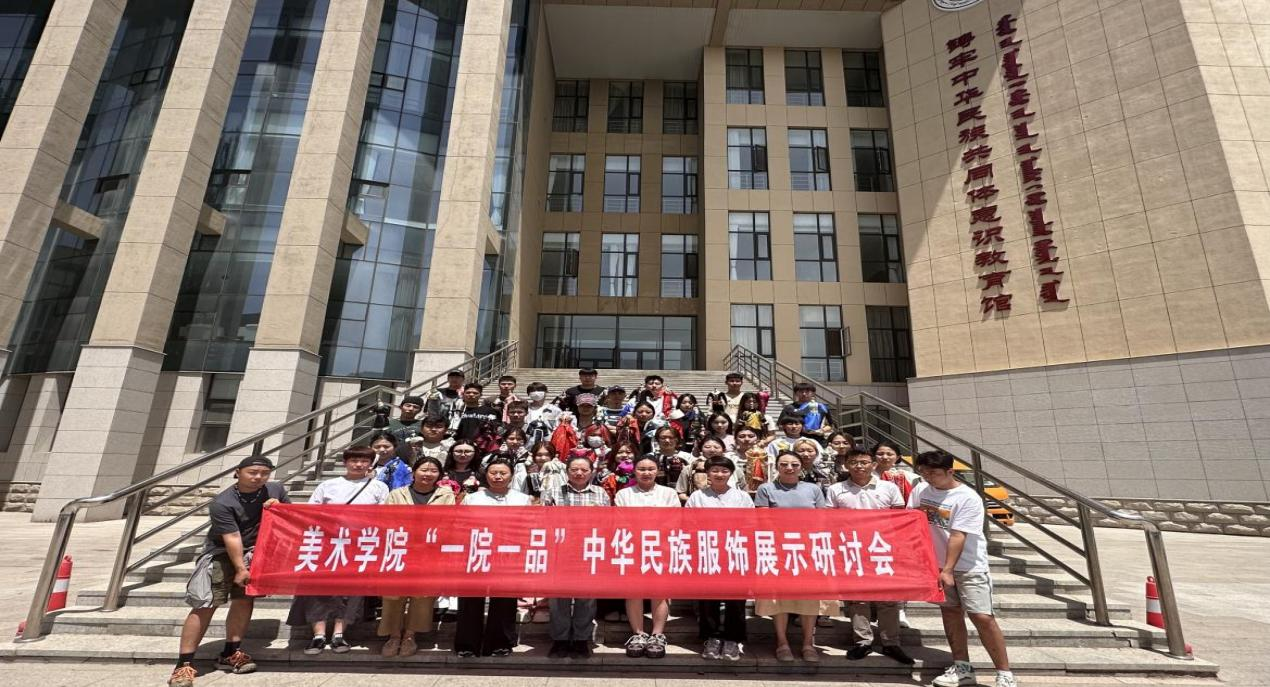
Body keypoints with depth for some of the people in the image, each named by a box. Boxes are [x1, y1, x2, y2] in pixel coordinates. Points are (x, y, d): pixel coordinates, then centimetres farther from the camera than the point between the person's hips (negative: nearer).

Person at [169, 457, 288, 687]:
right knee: (205, 605, -8)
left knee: (245, 599, 3)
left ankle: (230, 653, 17)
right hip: (220, 553, -4)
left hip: (253, 551, 4)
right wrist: (240, 568, -21)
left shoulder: (275, 490, -8)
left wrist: (278, 507, -15)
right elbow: (232, 538, -22)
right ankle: (184, 664, 1)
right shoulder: (222, 503, -22)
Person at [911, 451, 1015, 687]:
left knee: (983, 618, -6)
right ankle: (962, 668, 24)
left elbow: (958, 536, -23)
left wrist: (948, 570, -25)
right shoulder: (920, 490, -2)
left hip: (969, 567, -5)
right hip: (936, 564, 5)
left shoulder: (968, 498, -19)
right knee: (950, 612, 11)